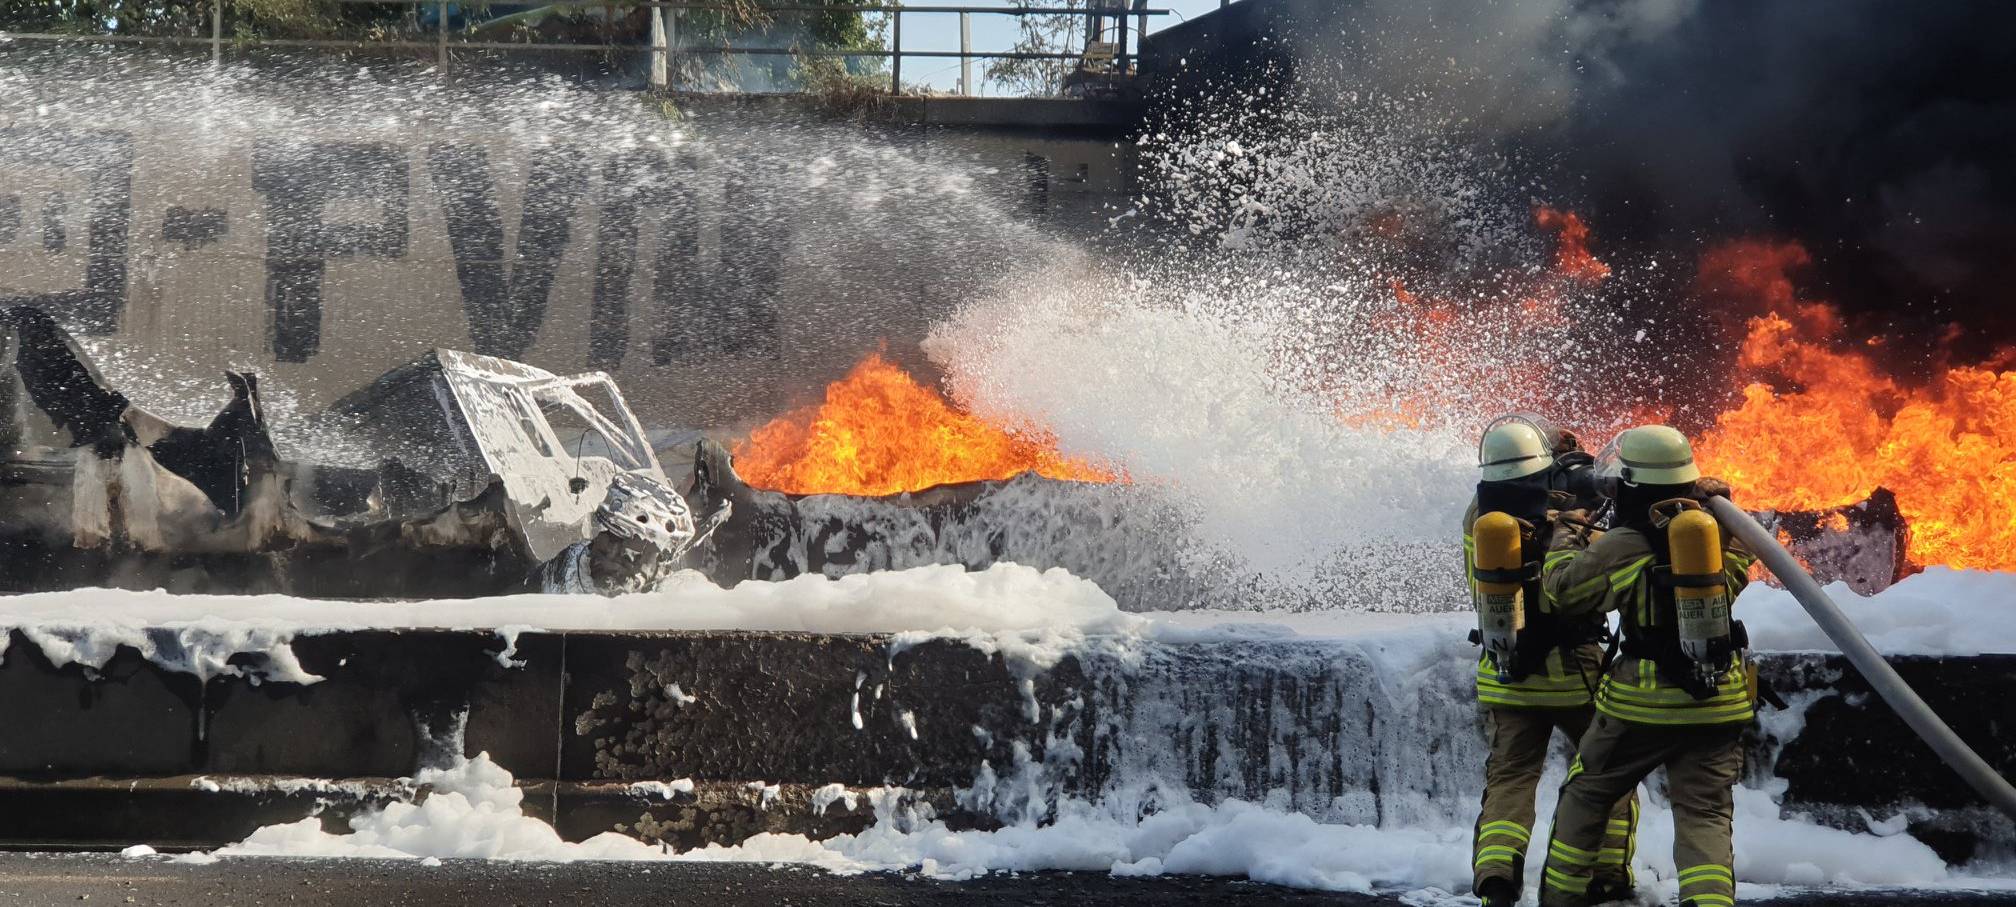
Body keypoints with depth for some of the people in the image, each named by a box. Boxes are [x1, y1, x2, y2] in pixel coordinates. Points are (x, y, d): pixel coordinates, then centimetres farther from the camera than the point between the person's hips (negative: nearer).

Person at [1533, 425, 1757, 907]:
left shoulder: (1620, 547, -13)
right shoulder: (1717, 528, -2)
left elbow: (1560, 590, 1)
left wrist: (1565, 537, 18)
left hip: (1643, 704, -3)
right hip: (1717, 705, 3)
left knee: (1586, 794, 18)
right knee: (1704, 816, 4)